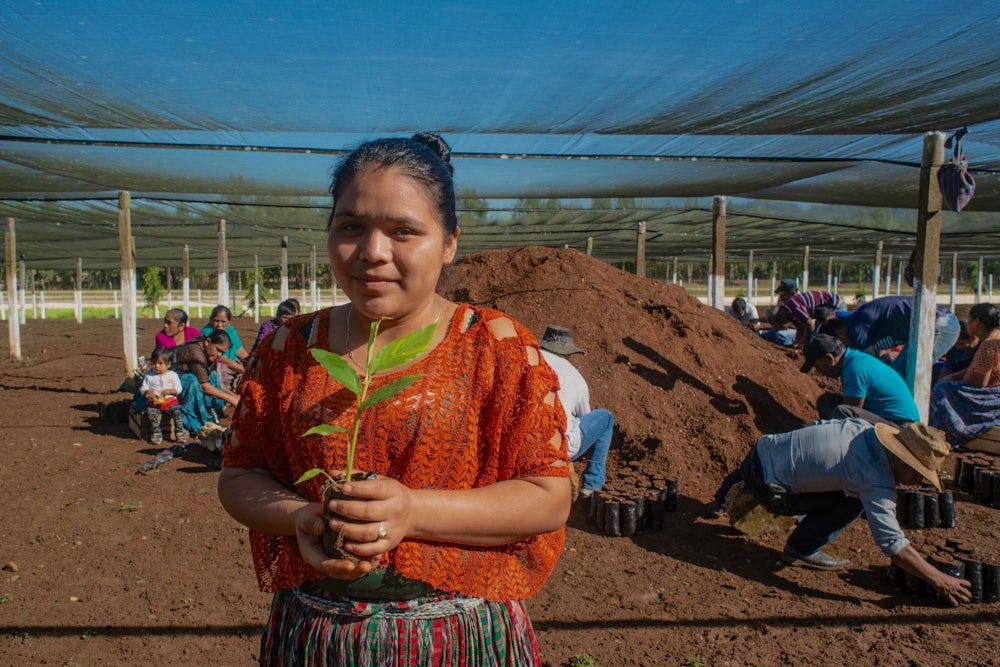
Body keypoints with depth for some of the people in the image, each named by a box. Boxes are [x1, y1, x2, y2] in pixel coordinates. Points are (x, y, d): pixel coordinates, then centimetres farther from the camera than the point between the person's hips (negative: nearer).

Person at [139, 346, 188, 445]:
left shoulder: (172, 375, 6)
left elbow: (178, 389, 3)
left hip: (170, 400, -1)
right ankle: (156, 433, -17)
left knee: (176, 411, -27)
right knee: (151, 412, -28)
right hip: (153, 401, 1)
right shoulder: (148, 375, 10)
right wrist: (147, 392, -13)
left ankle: (180, 431, -16)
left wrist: (169, 391, -16)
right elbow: (142, 389, 10)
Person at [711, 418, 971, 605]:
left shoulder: (864, 428, 2)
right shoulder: (878, 480, -20)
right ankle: (802, 550, 7)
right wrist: (940, 581, -13)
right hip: (766, 487, -8)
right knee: (851, 503, -3)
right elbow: (892, 542, -21)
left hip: (763, 448, 8)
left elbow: (815, 427, 19)